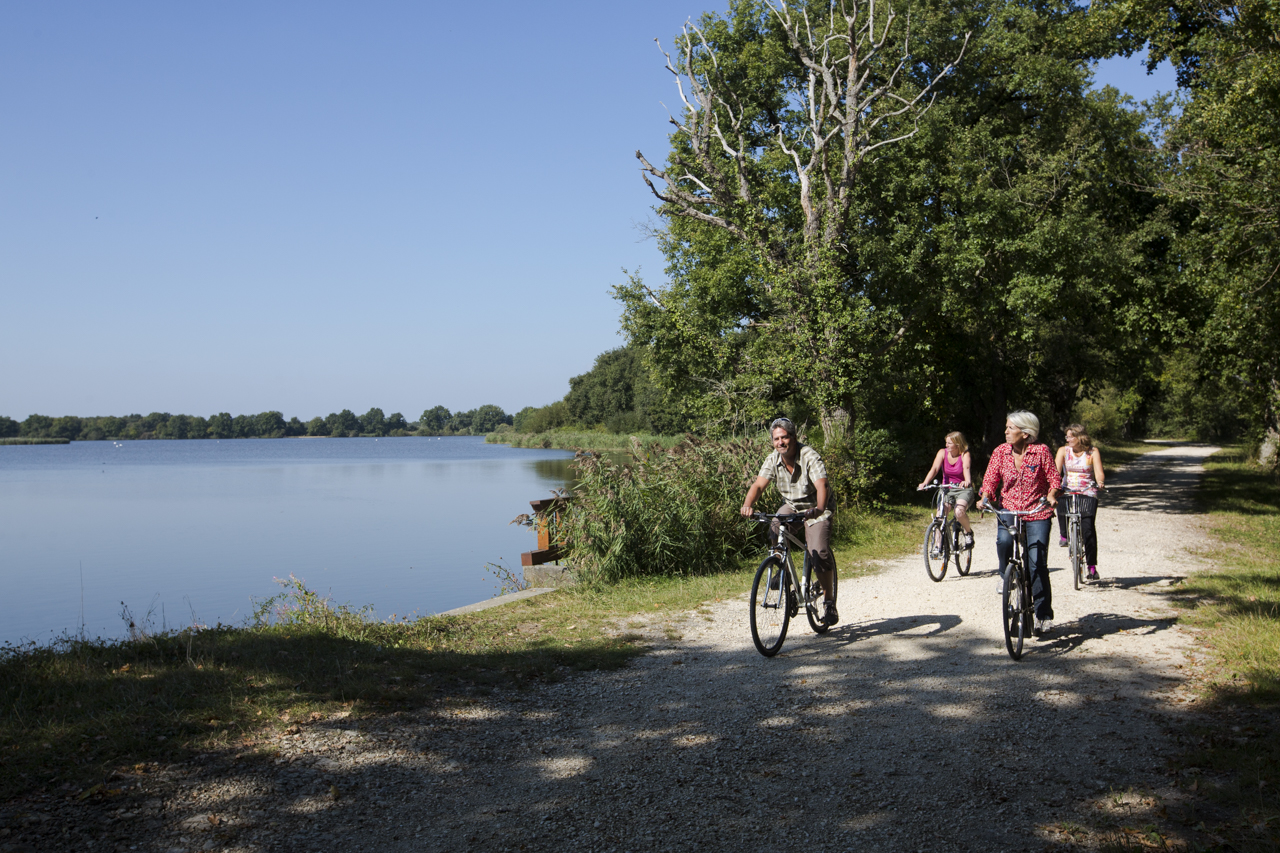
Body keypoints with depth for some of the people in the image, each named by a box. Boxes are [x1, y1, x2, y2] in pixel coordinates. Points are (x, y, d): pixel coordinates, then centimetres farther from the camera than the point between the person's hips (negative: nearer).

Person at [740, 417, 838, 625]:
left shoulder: (809, 456, -25)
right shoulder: (773, 460, -11)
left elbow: (821, 485, -37)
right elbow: (758, 484, -19)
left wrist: (819, 509, -56)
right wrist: (747, 504, -40)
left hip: (815, 508, -4)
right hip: (791, 505, 4)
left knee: (819, 552, -19)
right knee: (776, 529, -28)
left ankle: (829, 601, 0)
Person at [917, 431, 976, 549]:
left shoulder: (965, 454, -10)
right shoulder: (943, 453, -4)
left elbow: (966, 469, -29)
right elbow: (934, 468, -17)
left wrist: (967, 481, -52)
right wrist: (925, 483, -35)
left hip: (963, 489, -3)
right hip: (947, 489, 3)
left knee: (959, 511, -30)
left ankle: (968, 532, 0)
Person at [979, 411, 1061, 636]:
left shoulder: (1041, 452, -4)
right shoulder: (1001, 452, 3)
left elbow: (1054, 479, -2)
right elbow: (991, 479, 3)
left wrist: (1051, 496, -21)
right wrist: (986, 497, -16)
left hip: (1037, 514, -2)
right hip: (1008, 510, 2)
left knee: (1037, 563, -9)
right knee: (1004, 540, -31)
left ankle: (1044, 615, 4)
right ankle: (1005, 573, 3)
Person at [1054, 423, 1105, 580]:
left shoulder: (1093, 452, 3)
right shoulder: (1063, 451, 6)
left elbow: (1098, 471, -8)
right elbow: (1056, 470, -6)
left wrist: (1100, 482, -30)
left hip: (1087, 493, -2)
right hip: (1068, 491, 3)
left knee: (1088, 527, -14)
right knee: (1061, 502, -29)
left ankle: (1092, 565, -3)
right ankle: (1064, 535, -1)